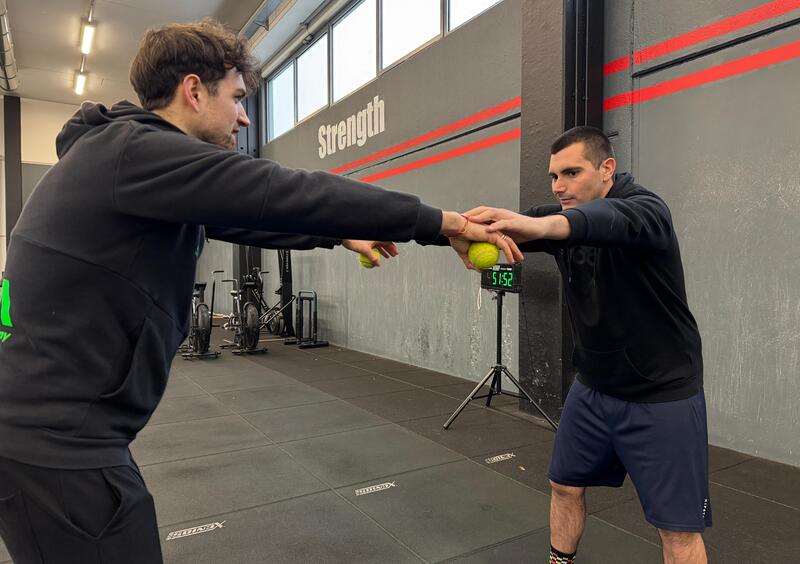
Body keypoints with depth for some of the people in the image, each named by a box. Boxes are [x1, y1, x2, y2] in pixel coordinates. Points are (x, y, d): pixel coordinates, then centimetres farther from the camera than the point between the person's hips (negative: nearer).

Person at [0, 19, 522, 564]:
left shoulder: (127, 157, 12)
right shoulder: (138, 151, -20)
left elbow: (246, 214, 16)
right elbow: (288, 194, -26)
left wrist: (343, 235, 17)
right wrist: (446, 222, -20)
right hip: (58, 442, -10)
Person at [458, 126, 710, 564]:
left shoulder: (645, 209, -19)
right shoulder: (560, 217, 0)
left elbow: (611, 219, -43)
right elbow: (504, 229, -17)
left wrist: (540, 226, -64)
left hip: (662, 395, -5)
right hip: (594, 387, 6)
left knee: (677, 526, 0)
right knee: (565, 484, 16)